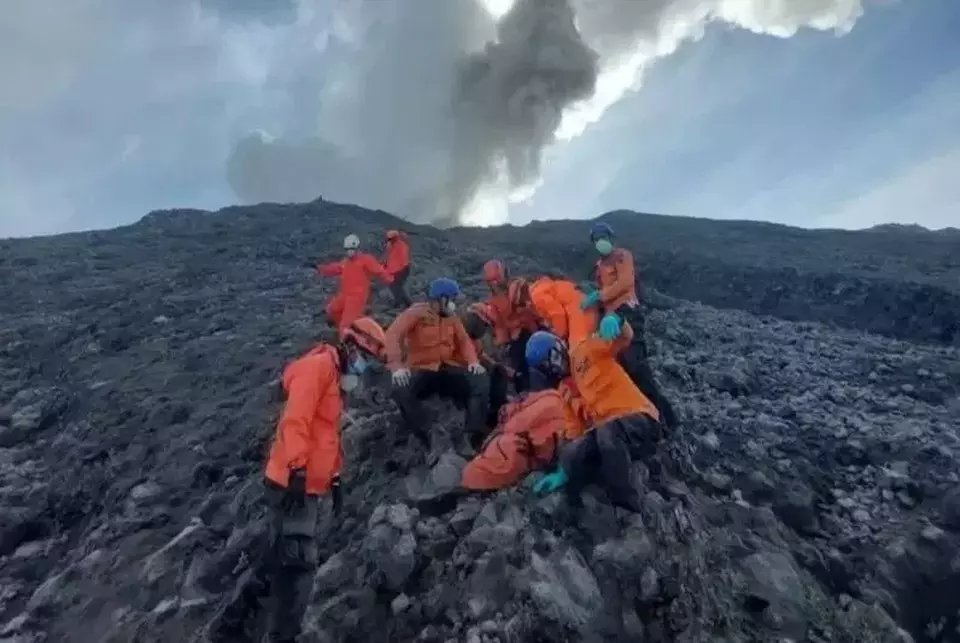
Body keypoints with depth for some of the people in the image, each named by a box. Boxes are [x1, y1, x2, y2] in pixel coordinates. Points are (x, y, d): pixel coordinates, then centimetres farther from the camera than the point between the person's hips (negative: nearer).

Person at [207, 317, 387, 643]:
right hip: (293, 482, -10)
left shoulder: (334, 377, 19)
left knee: (277, 559, 16)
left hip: (308, 484, 10)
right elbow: (295, 420, -23)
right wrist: (297, 470, -28)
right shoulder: (319, 365, -12)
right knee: (298, 564, -6)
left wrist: (334, 477, 24)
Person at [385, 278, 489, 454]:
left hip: (448, 368, 4)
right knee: (400, 389, -35)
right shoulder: (416, 313, -7)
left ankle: (468, 437, -23)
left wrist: (473, 361, -13)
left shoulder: (452, 317, 12)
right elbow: (393, 335, -19)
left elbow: (464, 341, 9)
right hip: (422, 370, -4)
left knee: (481, 380, -20)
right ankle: (428, 441, -26)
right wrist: (396, 366, -33)